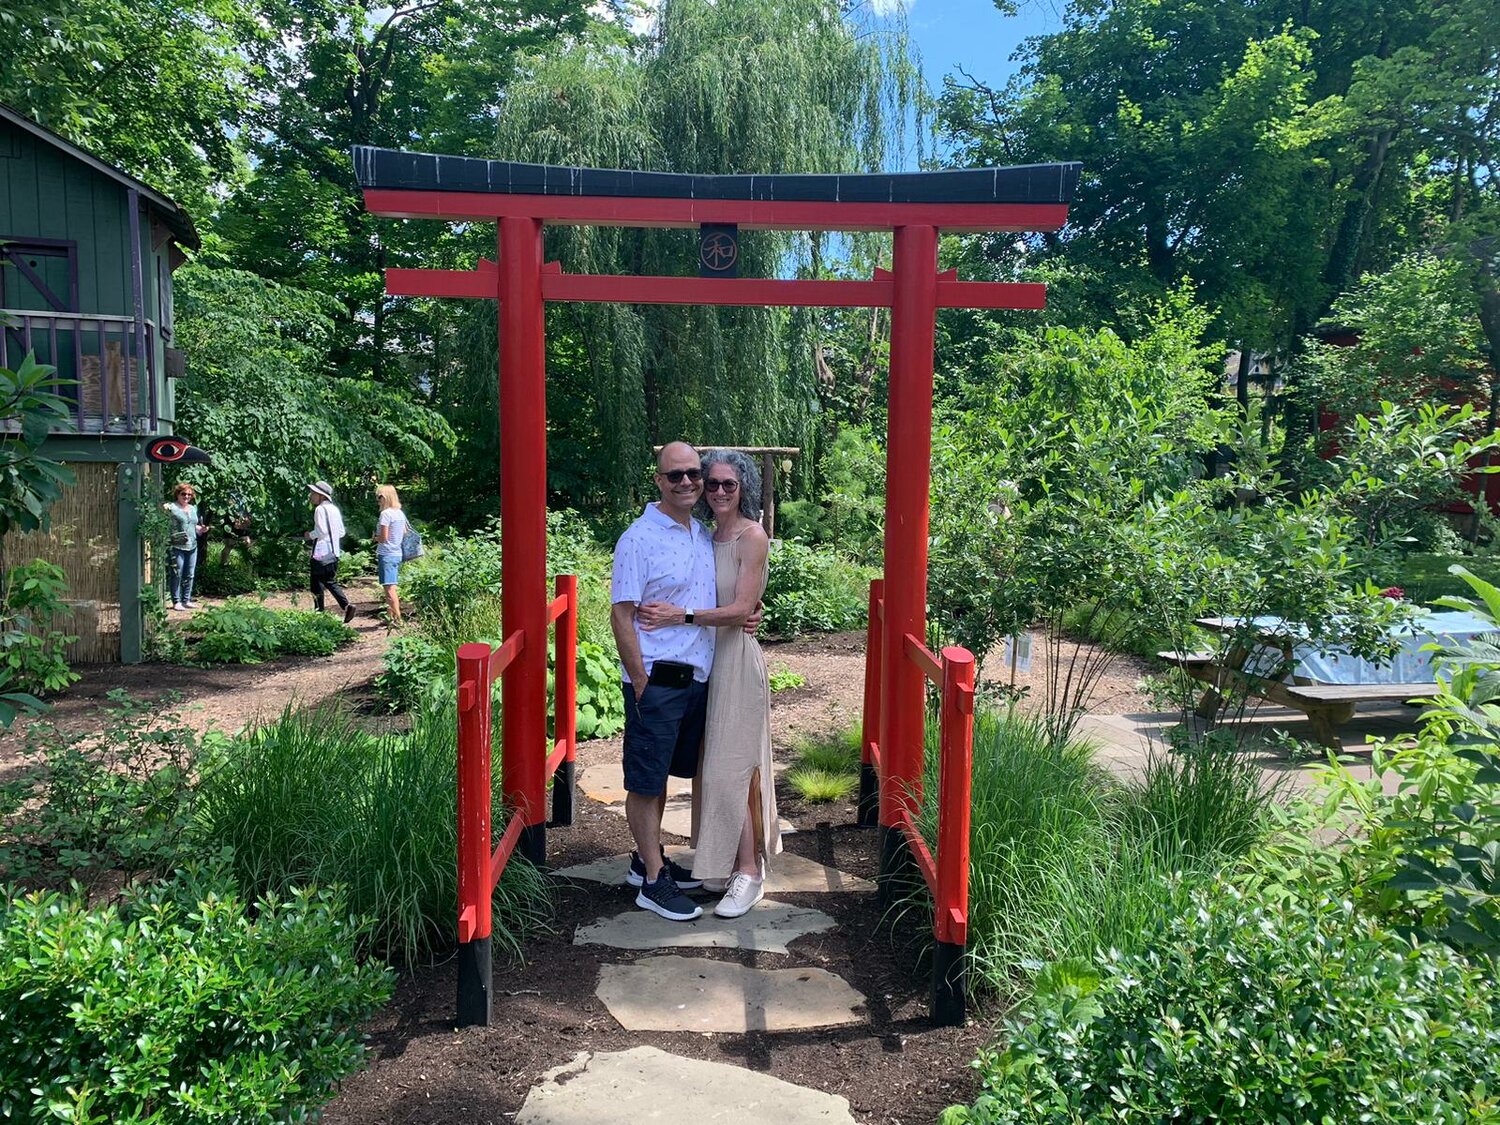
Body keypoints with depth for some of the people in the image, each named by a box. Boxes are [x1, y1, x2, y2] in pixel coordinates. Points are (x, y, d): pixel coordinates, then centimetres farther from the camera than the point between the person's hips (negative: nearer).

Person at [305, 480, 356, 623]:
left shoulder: (320, 509, -13)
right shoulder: (334, 509, 13)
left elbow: (321, 530, -21)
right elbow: (341, 532, 14)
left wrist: (310, 535, -5)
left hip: (321, 553, -8)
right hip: (334, 552, 8)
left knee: (317, 584, 3)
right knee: (331, 582, 14)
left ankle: (319, 611, 6)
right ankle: (346, 606, -1)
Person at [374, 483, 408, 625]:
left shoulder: (386, 513, -14)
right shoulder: (400, 513, 10)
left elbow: (383, 538, -18)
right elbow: (405, 534, 17)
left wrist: (375, 538, 3)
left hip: (387, 555, -9)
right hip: (397, 553, 9)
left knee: (390, 588, -9)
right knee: (390, 588, 14)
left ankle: (398, 618, -14)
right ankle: (391, 616, 18)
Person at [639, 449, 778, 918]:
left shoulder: (753, 537, -10)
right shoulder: (709, 536, 11)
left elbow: (741, 609, -17)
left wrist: (682, 615, -23)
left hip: (737, 658, -7)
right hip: (708, 656, 7)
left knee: (733, 766, -5)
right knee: (716, 762, 12)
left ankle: (749, 872, 5)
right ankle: (724, 861, 24)